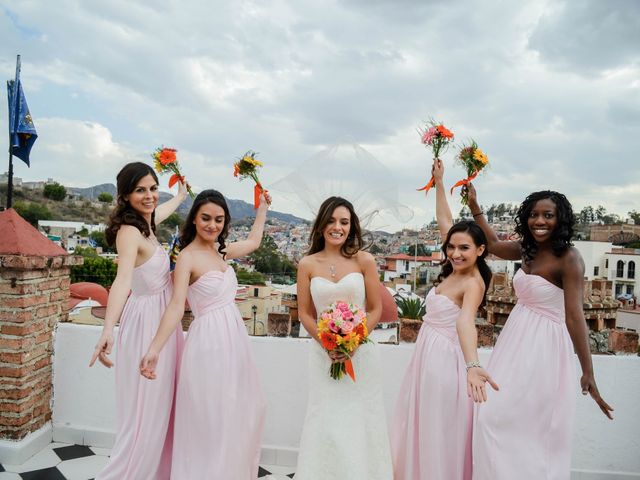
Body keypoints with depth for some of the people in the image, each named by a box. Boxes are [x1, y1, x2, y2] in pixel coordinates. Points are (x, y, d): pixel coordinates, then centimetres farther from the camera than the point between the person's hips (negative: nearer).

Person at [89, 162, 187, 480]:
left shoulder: (145, 223, 8)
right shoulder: (129, 231, -18)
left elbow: (163, 210, 33)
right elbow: (122, 280, -34)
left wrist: (181, 195, 52)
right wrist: (108, 331, -46)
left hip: (162, 320, 9)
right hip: (146, 321, -9)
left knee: (161, 406, 18)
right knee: (144, 411, -2)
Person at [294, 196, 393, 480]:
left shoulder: (364, 260, -4)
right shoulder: (308, 264, -1)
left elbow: (375, 309, -1)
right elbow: (304, 313, 3)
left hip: (361, 352, 0)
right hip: (323, 353, 1)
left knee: (360, 421, 8)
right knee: (325, 421, 6)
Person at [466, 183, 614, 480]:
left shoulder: (569, 259, -17)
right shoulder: (529, 250, 4)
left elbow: (574, 315, -23)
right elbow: (494, 245, 23)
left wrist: (588, 372, -25)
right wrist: (474, 207, 19)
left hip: (544, 345, -7)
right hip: (517, 340, 7)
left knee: (514, 421, -2)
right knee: (496, 415, 13)